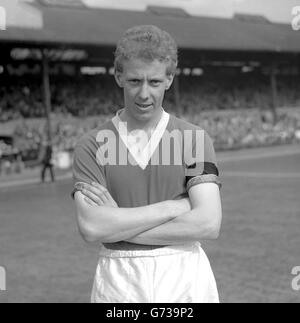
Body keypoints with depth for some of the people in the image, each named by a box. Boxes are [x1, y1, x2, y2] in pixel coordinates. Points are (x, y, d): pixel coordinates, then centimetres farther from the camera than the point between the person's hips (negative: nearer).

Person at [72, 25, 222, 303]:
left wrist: (118, 222, -11)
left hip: (185, 281, 0)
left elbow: (208, 224, -10)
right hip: (118, 283, 0)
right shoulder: (91, 146, 1)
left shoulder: (194, 139, 0)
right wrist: (174, 207, -11)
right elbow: (91, 227, -11)